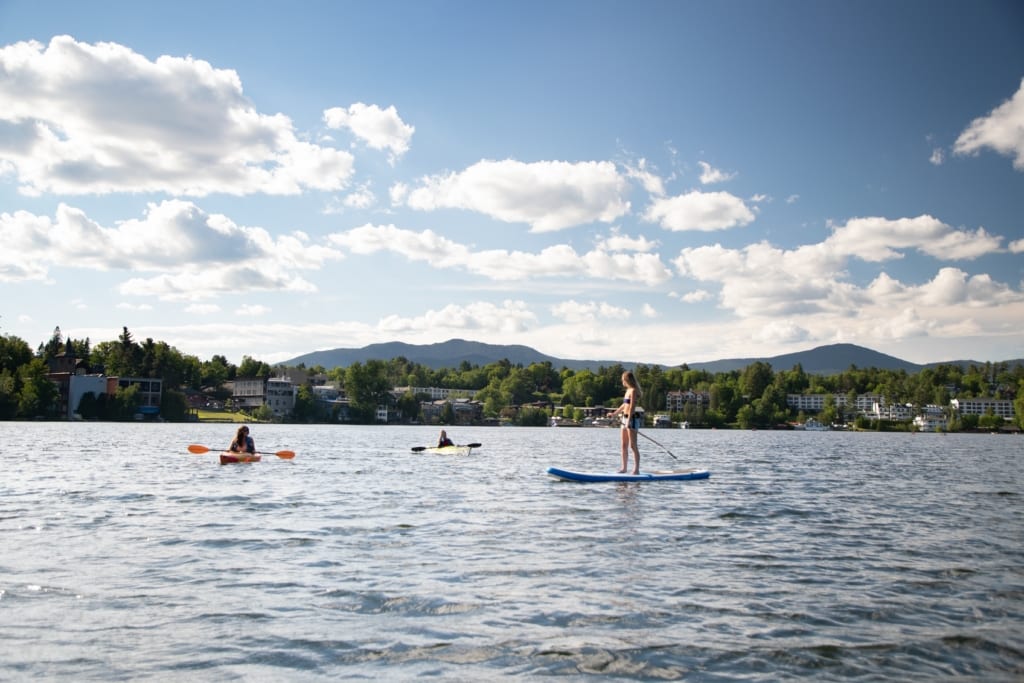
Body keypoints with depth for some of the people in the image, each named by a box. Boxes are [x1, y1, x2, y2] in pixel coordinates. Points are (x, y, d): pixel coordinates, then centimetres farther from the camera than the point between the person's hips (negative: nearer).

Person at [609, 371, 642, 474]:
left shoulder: (633, 391, -12)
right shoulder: (628, 390, 16)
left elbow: (632, 407, -20)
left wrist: (629, 421, -25)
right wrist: (614, 413, 35)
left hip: (632, 419, -9)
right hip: (625, 418, 9)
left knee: (633, 446, -9)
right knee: (624, 446, 10)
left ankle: (636, 469, -8)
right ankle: (624, 468, 16)